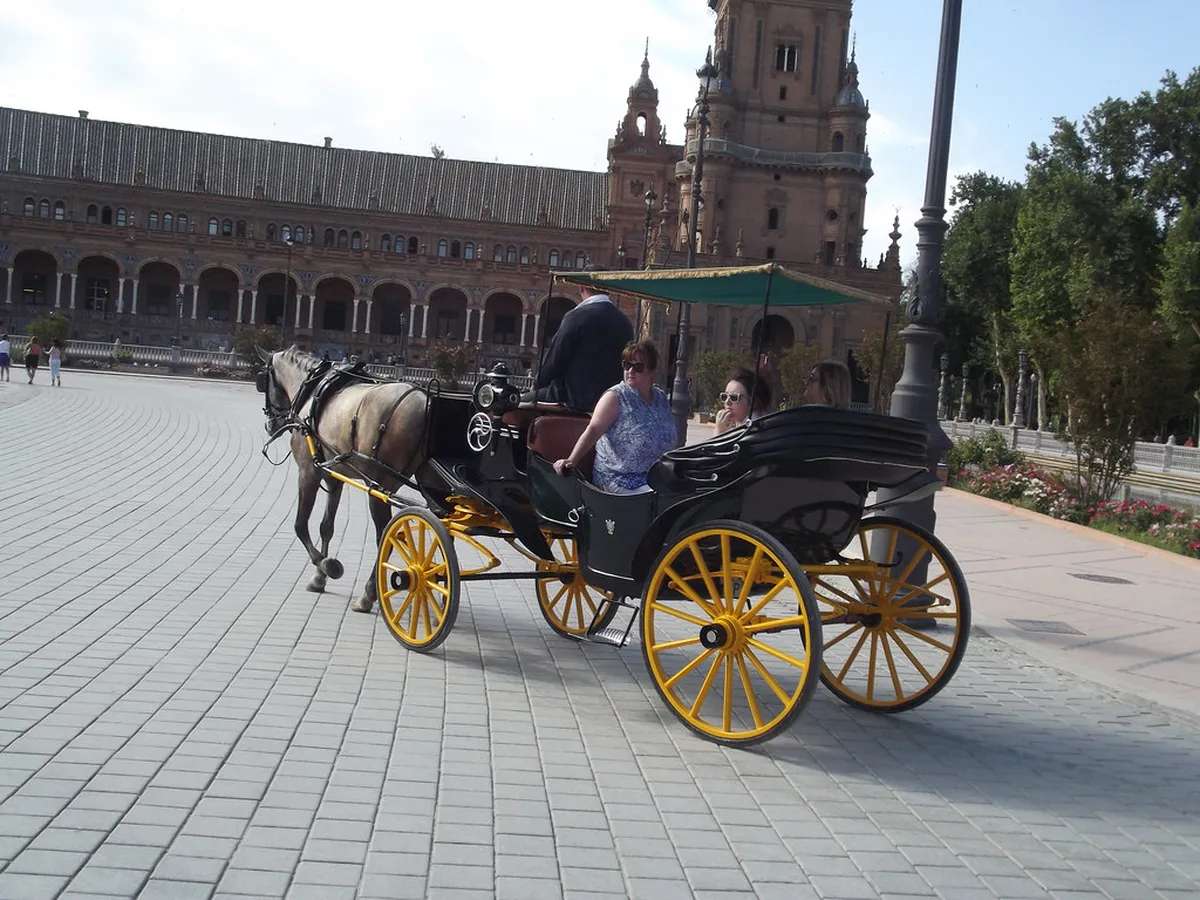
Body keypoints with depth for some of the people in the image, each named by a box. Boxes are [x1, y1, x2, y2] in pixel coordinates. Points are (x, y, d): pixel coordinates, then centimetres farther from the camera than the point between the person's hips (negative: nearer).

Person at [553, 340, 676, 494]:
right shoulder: (616, 397, -4)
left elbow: (673, 439, 19)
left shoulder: (661, 398, 13)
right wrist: (571, 460, -26)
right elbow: (593, 430, -14)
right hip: (620, 479, -6)